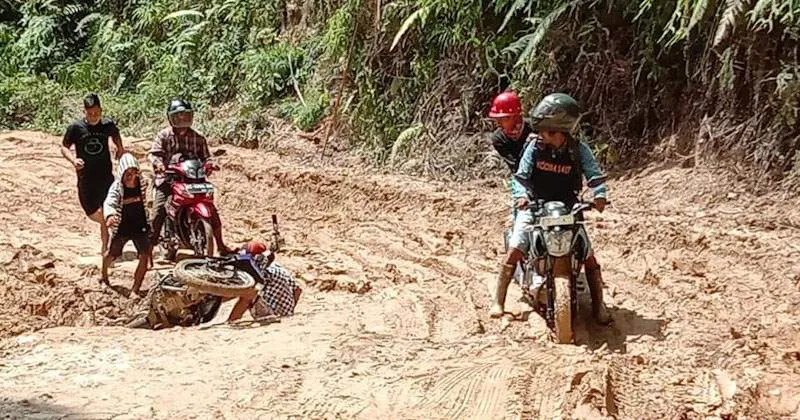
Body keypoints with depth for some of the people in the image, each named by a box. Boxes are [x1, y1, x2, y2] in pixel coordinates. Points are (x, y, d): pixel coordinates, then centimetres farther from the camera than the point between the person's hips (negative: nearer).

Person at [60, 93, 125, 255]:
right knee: (92, 213, 6)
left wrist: (120, 148, 6)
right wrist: (73, 160, -17)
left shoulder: (108, 125, -2)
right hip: (86, 179, 0)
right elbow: (64, 147, 1)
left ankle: (104, 248, 11)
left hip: (106, 176, 0)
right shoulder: (76, 127, -9)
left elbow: (116, 135, 22)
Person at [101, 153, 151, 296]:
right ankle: (104, 276, 47)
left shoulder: (142, 184, -8)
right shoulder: (117, 187, -18)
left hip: (140, 227, 1)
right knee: (112, 255, 14)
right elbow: (109, 202, -35)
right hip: (122, 227, -1)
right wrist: (109, 215, -55)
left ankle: (135, 289, -1)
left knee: (145, 256, -12)